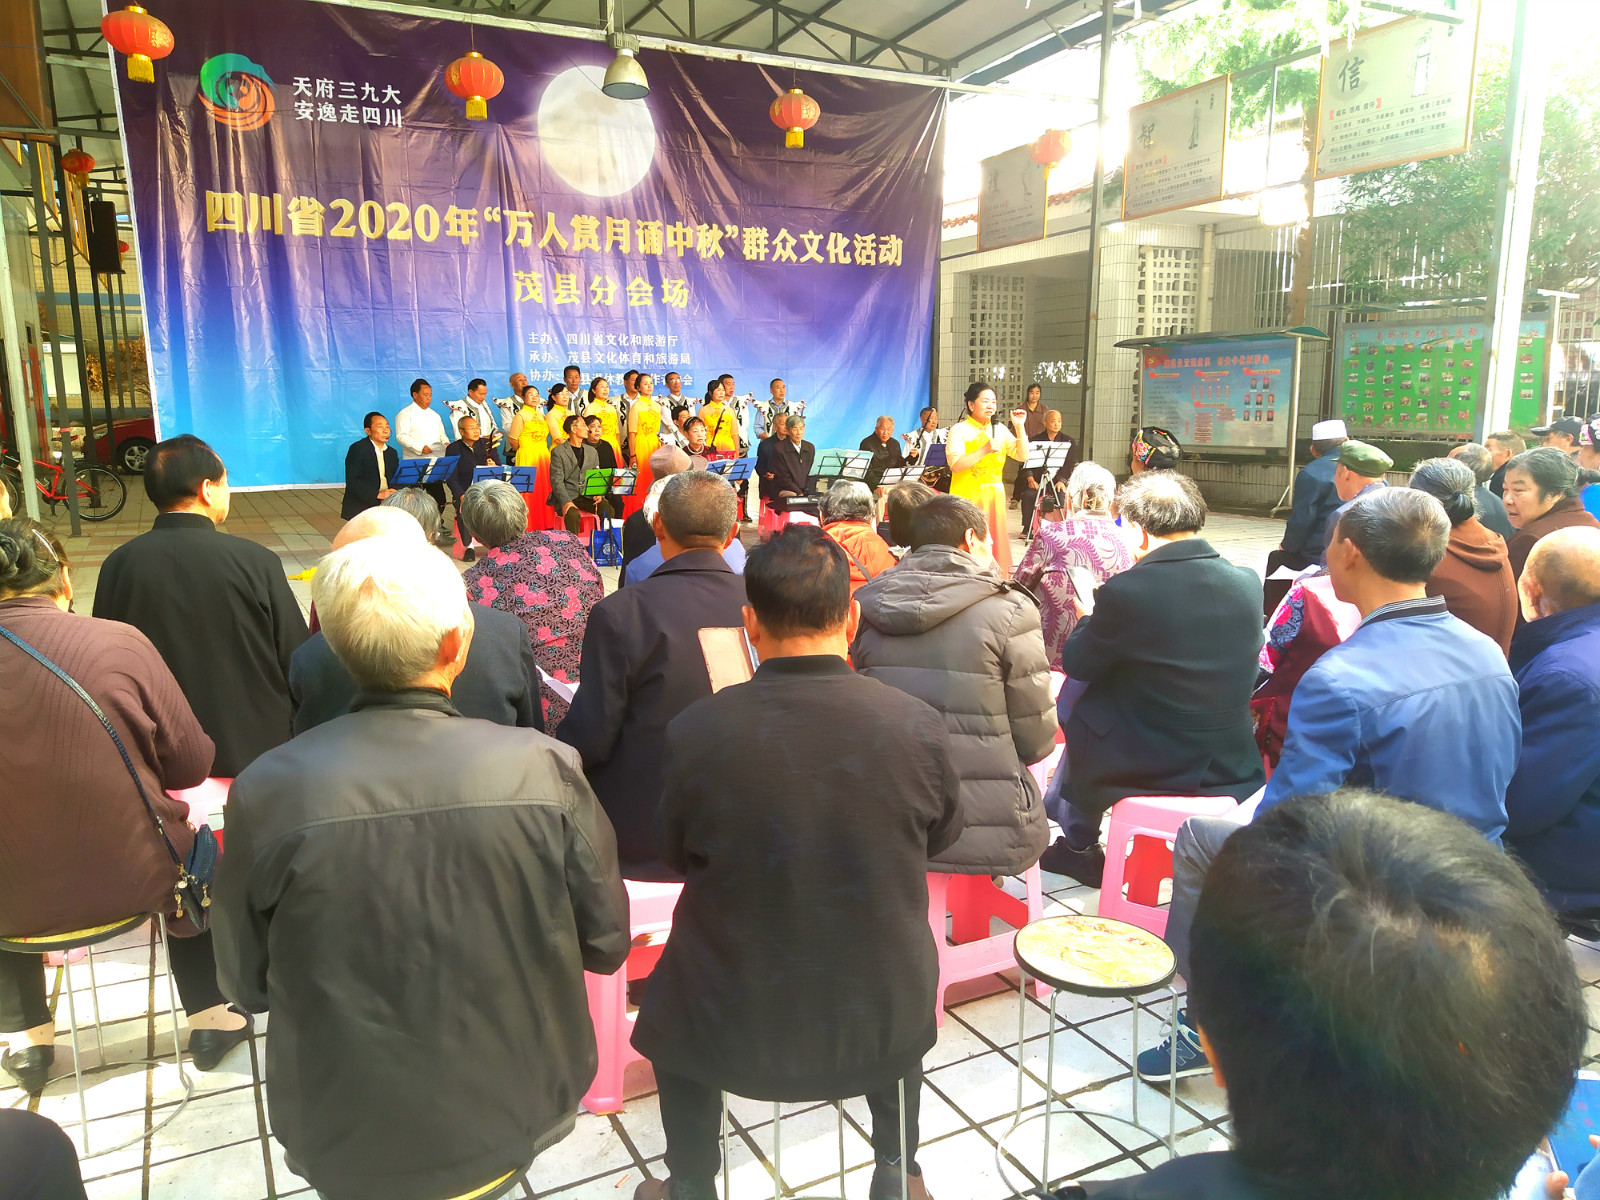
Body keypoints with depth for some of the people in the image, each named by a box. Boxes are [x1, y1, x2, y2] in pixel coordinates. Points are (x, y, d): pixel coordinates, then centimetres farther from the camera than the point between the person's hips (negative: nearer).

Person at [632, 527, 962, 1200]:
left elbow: (677, 857, -1)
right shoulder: (917, 726, -18)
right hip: (883, 1028, 1)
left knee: (671, 999, 32)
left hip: (732, 1029, -1)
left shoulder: (695, 730, -20)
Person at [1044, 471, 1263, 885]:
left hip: (1141, 774, -5)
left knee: (1078, 698, 22)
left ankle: (1079, 844, 35)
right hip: (1235, 773, 5)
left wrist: (1089, 614, 15)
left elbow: (1077, 664, -6)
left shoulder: (1124, 591, -21)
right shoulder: (1248, 583, -5)